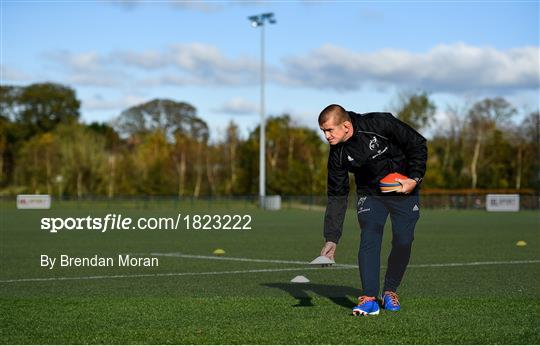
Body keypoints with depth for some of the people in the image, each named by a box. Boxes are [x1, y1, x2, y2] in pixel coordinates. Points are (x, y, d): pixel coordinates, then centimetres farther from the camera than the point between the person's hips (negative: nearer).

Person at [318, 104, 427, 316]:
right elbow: (336, 197, -9)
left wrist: (415, 179, -20)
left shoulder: (380, 124, -26)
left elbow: (418, 144, -13)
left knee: (403, 241, -5)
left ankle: (390, 291, 16)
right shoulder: (338, 154, -14)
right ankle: (369, 298, -21)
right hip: (369, 194, 1)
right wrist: (331, 239, -13)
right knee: (369, 237, -18)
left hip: (404, 190, -1)